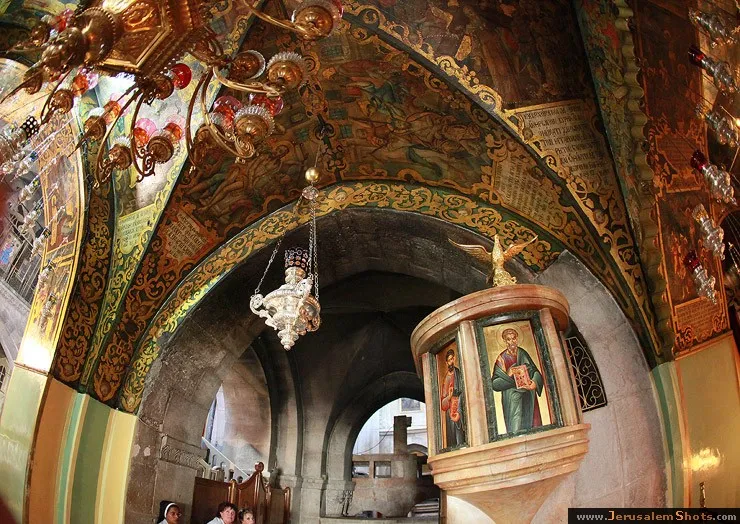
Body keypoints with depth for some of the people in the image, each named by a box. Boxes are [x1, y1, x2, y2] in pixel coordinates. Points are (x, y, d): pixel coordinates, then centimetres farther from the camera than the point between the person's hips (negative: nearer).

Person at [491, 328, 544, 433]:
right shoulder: (502, 358, -2)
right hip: (513, 400, -3)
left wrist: (535, 383, -16)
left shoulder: (523, 353, 8)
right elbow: (495, 383, -4)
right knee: (517, 429, -8)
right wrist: (508, 376, -19)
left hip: (529, 398, 3)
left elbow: (535, 371, 4)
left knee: (533, 426, 2)